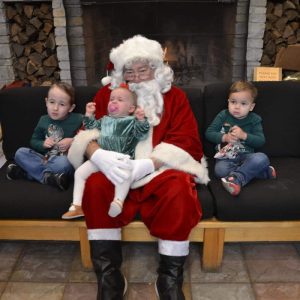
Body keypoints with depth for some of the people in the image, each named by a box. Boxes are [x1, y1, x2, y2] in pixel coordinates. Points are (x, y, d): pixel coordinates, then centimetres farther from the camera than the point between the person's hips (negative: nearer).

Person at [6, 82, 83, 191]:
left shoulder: (78, 120, -8)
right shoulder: (44, 120, 7)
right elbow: (33, 141, 16)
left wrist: (72, 141, -17)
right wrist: (43, 144, -6)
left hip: (66, 159, -5)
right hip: (46, 159, 5)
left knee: (63, 163, -40)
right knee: (20, 153, -12)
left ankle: (29, 172, -21)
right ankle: (46, 176, -25)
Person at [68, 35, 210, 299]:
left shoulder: (175, 96, 8)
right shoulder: (107, 94, 12)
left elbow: (186, 141, -5)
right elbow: (87, 133, 1)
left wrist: (147, 164, -24)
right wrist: (99, 155, -26)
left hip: (160, 169, -1)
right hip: (117, 170, 2)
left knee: (179, 189, -33)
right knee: (95, 184, -30)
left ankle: (170, 278, -15)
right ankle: (108, 277, -19)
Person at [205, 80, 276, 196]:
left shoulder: (254, 120, 4)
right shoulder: (223, 115, 3)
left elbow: (260, 141, -5)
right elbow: (209, 133, 0)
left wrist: (244, 135, -20)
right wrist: (224, 137, -17)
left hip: (246, 155, 0)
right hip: (226, 156, 0)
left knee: (262, 158, -31)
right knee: (220, 170, -34)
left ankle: (236, 177, -31)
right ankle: (262, 171, -25)